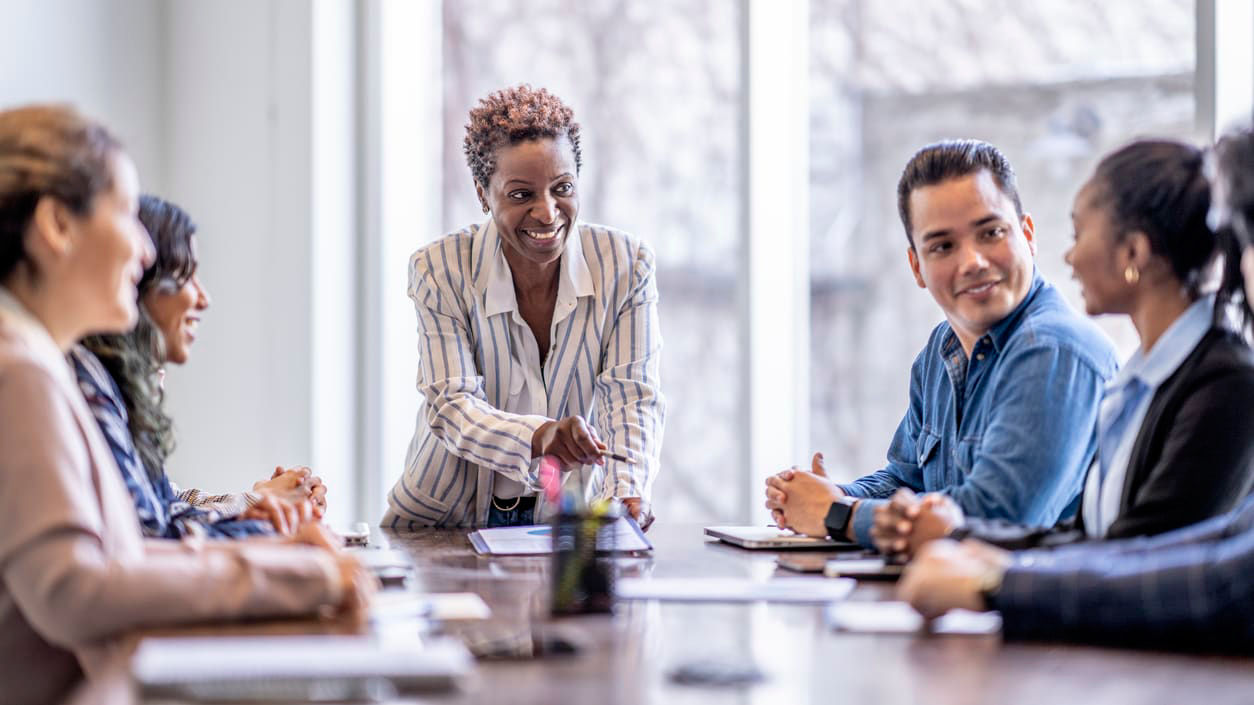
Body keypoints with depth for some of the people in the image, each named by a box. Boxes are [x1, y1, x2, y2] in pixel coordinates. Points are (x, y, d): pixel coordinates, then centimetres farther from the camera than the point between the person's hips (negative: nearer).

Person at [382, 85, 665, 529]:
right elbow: (451, 406, -19)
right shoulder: (439, 271, -11)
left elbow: (632, 395, -12)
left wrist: (626, 493, -32)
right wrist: (538, 437, -40)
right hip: (443, 516, -2)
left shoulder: (625, 266, -6)